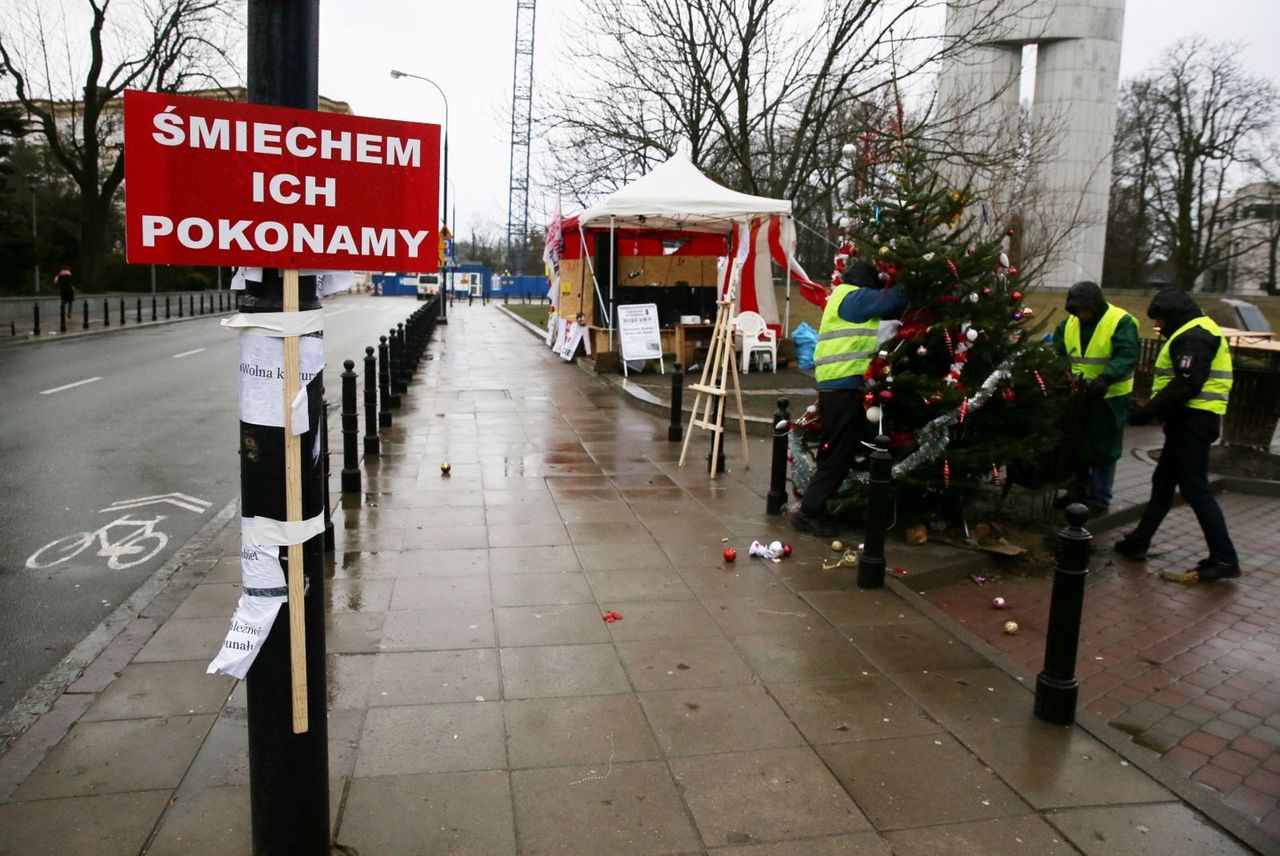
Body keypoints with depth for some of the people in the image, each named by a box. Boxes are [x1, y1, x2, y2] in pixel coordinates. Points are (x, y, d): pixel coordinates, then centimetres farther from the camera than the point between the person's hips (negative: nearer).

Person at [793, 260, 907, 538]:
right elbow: (893, 299, -9)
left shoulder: (843, 297, 23)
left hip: (833, 385, 10)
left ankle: (813, 507, 21)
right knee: (839, 455, -5)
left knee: (834, 452, 16)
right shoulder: (855, 298, -8)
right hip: (844, 386, -10)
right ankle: (809, 512, -2)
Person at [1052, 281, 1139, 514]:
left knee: (1103, 449, 3)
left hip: (1109, 397, -6)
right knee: (1076, 445, 16)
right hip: (1078, 395, 6)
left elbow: (1127, 356, -25)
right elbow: (1057, 351, 5)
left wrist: (1104, 379, -39)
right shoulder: (1070, 323, 3)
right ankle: (1077, 490, 32)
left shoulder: (1121, 322, -15)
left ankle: (1099, 501, 13)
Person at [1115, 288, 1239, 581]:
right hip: (1189, 420, 11)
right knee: (1163, 482, 14)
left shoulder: (1194, 336, -14)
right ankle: (1138, 542, 22)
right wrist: (1151, 410, 10)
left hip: (1193, 422, -11)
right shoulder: (1194, 333, 20)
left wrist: (1148, 412, -21)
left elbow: (1186, 385, -24)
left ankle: (1224, 559, -3)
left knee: (1195, 489, -8)